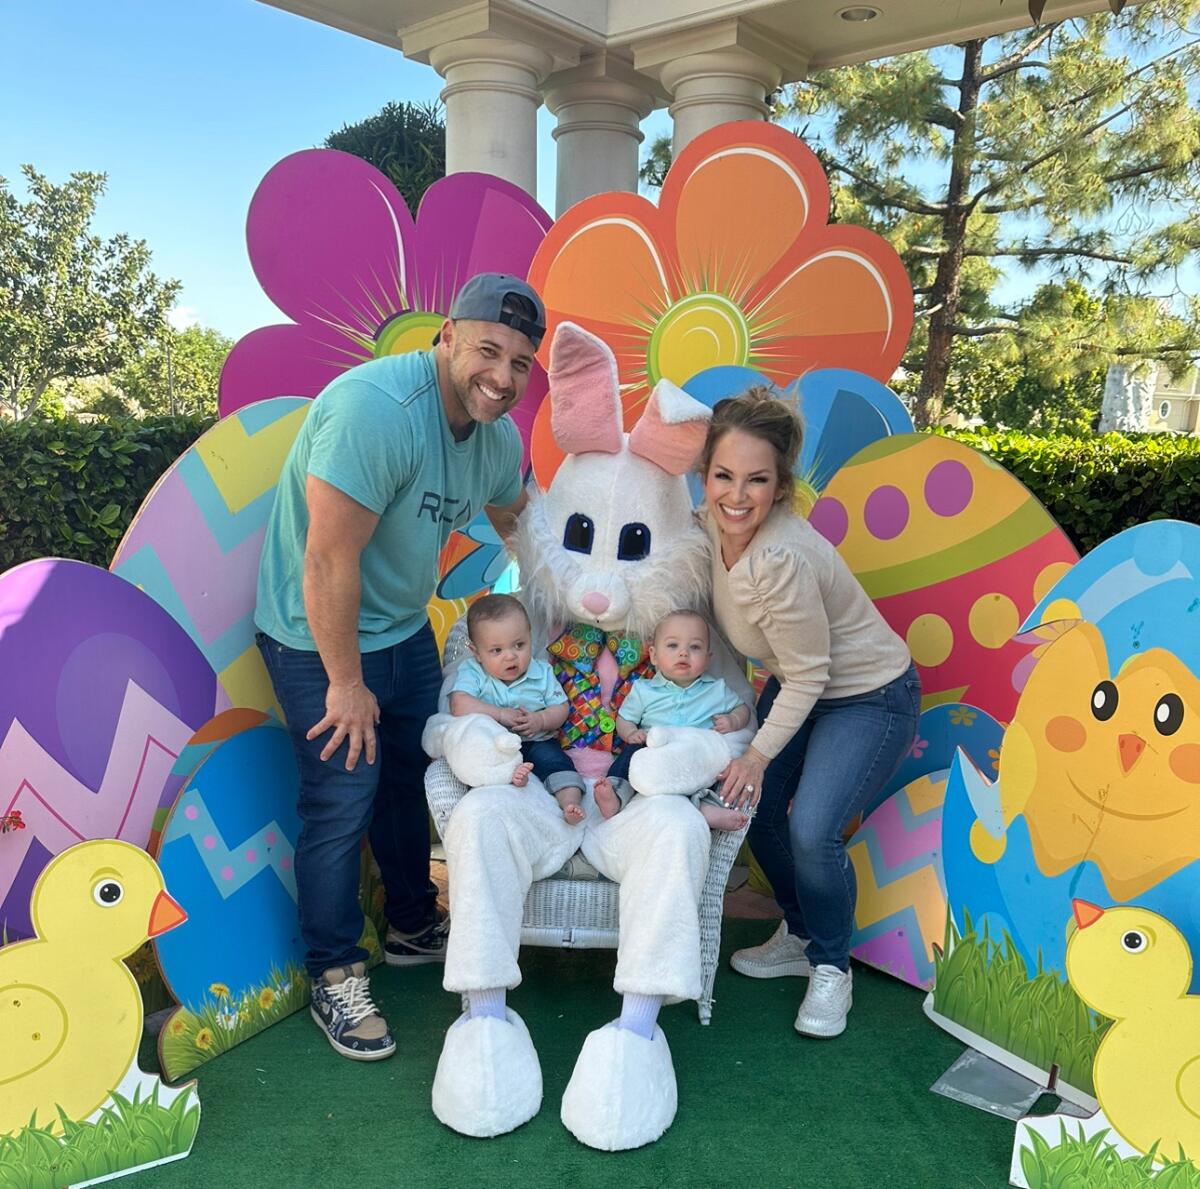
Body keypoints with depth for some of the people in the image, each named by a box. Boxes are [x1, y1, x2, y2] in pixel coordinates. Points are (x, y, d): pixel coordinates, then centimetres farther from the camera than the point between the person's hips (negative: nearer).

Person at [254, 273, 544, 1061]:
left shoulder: (499, 435, -3)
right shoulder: (376, 407, -30)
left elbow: (515, 518, 18)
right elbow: (330, 561, -29)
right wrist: (347, 683, -21)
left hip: (405, 628, 8)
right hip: (319, 636, -8)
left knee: (412, 777, 16)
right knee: (344, 798, -5)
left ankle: (413, 929, 37)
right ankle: (335, 978, 14)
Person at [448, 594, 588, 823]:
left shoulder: (541, 673, 4)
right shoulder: (472, 673, -4)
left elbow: (560, 709, 4)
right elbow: (459, 705, -20)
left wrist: (540, 721, -17)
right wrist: (501, 714, -23)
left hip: (535, 742, 1)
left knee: (552, 756, -25)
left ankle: (570, 800, -34)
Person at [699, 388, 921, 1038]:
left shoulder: (781, 558, -36)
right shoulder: (713, 523, -13)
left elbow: (807, 676, -25)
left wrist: (760, 752, -15)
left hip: (870, 698, -8)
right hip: (796, 687, 8)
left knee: (812, 830, -19)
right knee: (753, 808, 7)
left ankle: (831, 967, 9)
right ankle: (799, 937, 32)